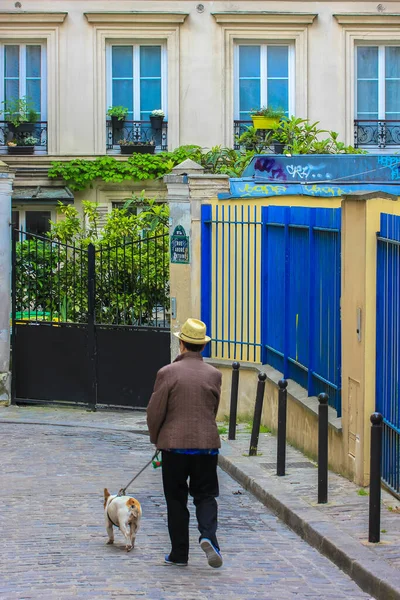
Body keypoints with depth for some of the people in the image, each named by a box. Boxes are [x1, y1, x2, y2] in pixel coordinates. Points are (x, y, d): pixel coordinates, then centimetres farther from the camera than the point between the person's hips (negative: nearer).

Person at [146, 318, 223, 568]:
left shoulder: (168, 373, -9)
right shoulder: (214, 374, 0)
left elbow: (155, 411, -6)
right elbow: (213, 410, 10)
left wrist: (156, 438, 12)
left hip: (174, 444, -2)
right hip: (207, 443, 2)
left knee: (176, 500, 8)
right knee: (205, 495, 11)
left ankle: (179, 553, 10)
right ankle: (208, 535, -15)